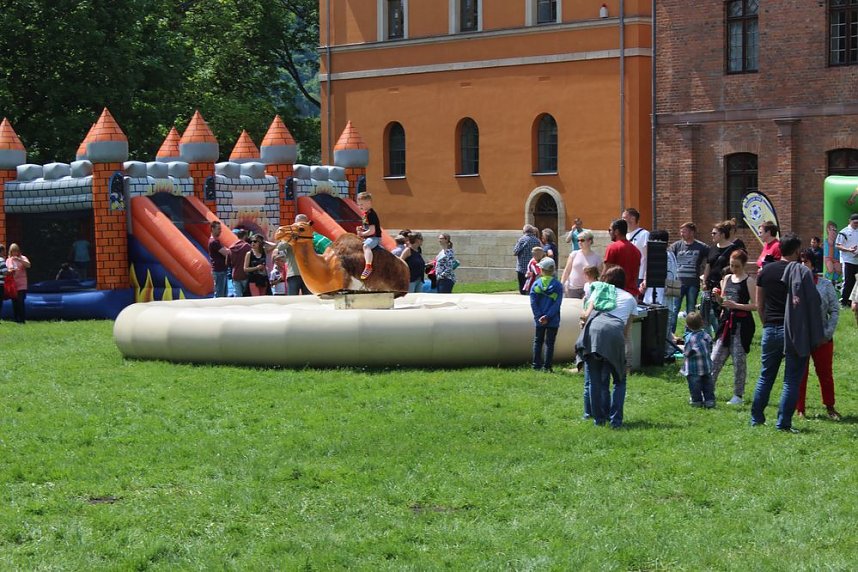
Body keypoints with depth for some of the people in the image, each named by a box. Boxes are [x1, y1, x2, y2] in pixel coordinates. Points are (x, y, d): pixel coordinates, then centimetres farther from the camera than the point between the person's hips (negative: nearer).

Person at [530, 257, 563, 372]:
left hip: (539, 320, 1)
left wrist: (539, 316, -10)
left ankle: (536, 365, 13)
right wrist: (548, 316, -15)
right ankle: (547, 366, 2)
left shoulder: (536, 284, -2)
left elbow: (533, 302, -8)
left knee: (538, 342, 13)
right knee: (549, 343, 5)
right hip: (553, 320, -1)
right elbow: (557, 303, -12)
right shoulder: (558, 285, -5)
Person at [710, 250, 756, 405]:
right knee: (716, 357, 4)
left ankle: (738, 395, 6)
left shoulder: (749, 281, -6)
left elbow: (755, 305, -12)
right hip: (727, 321, 6)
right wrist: (718, 297, -4)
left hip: (742, 324, -6)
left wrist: (735, 305, -21)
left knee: (739, 359, -2)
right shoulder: (727, 279, 11)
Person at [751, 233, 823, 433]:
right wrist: (813, 334, 0)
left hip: (771, 329, 4)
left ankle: (756, 418, 18)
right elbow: (813, 303, -10)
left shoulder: (765, 271, 4)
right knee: (791, 380, 1)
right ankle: (783, 423, -1)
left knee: (766, 376, 15)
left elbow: (759, 305, 10)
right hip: (794, 332, -4)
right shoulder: (801, 272, -9)